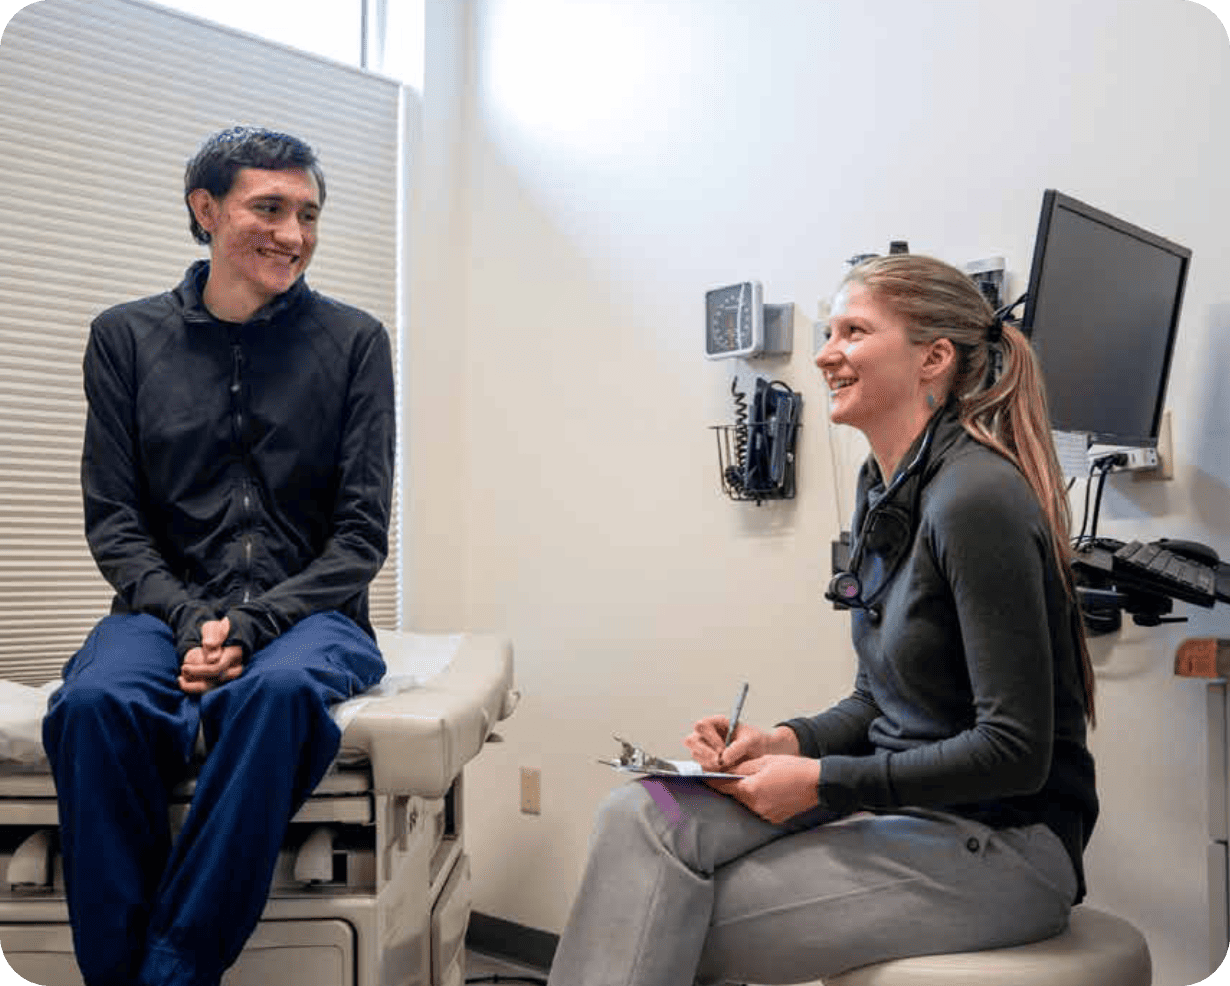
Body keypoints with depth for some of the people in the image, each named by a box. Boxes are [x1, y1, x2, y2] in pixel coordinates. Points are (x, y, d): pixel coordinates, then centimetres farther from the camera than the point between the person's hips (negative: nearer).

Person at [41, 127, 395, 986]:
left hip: (306, 616, -1)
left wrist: (253, 625, -13)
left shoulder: (353, 340, 5)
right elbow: (113, 520, 5)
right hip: (167, 611, 1)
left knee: (280, 688, -35)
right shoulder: (126, 337, 9)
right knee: (96, 701, -31)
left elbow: (362, 533, 0)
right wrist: (190, 621, -12)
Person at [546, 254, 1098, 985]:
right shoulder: (885, 485, 9)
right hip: (902, 805, 8)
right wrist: (792, 741, -3)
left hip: (1003, 844, -7)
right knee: (642, 813, -12)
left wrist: (822, 783, -18)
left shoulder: (977, 499, -19)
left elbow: (1016, 750, -20)